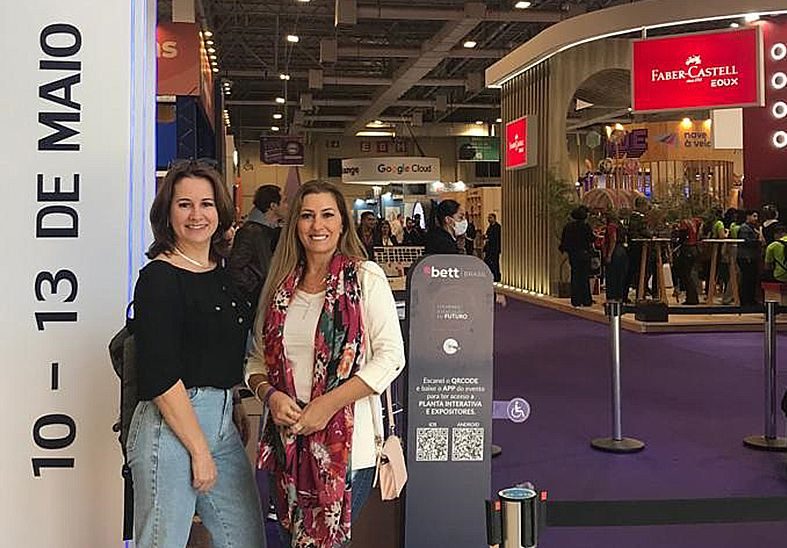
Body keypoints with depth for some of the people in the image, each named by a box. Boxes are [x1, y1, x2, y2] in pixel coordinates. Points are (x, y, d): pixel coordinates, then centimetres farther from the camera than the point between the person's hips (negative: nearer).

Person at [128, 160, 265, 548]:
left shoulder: (221, 272, 12)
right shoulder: (159, 277, -12)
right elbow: (159, 377, -17)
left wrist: (236, 408, 15)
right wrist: (199, 450, -16)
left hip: (222, 422, 8)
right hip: (170, 424, -8)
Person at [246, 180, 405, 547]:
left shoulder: (365, 277, -4)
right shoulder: (280, 286, 9)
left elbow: (391, 356, -9)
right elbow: (257, 359, 14)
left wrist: (328, 403, -16)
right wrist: (270, 395, -8)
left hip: (347, 445, -4)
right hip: (286, 441, 4)